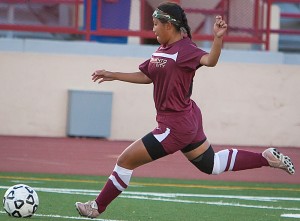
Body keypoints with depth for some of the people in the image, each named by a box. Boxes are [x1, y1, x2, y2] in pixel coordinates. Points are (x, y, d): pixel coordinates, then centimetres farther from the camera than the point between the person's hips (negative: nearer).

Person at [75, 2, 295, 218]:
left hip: (176, 125, -10)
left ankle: (98, 207, 9)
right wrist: (113, 76, 21)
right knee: (212, 165, 22)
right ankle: (266, 157, 22)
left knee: (126, 160, -4)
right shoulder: (162, 50, 9)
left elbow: (209, 60, -36)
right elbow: (146, 76, 21)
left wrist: (218, 37, -53)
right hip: (186, 120, 10)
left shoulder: (184, 49, -18)